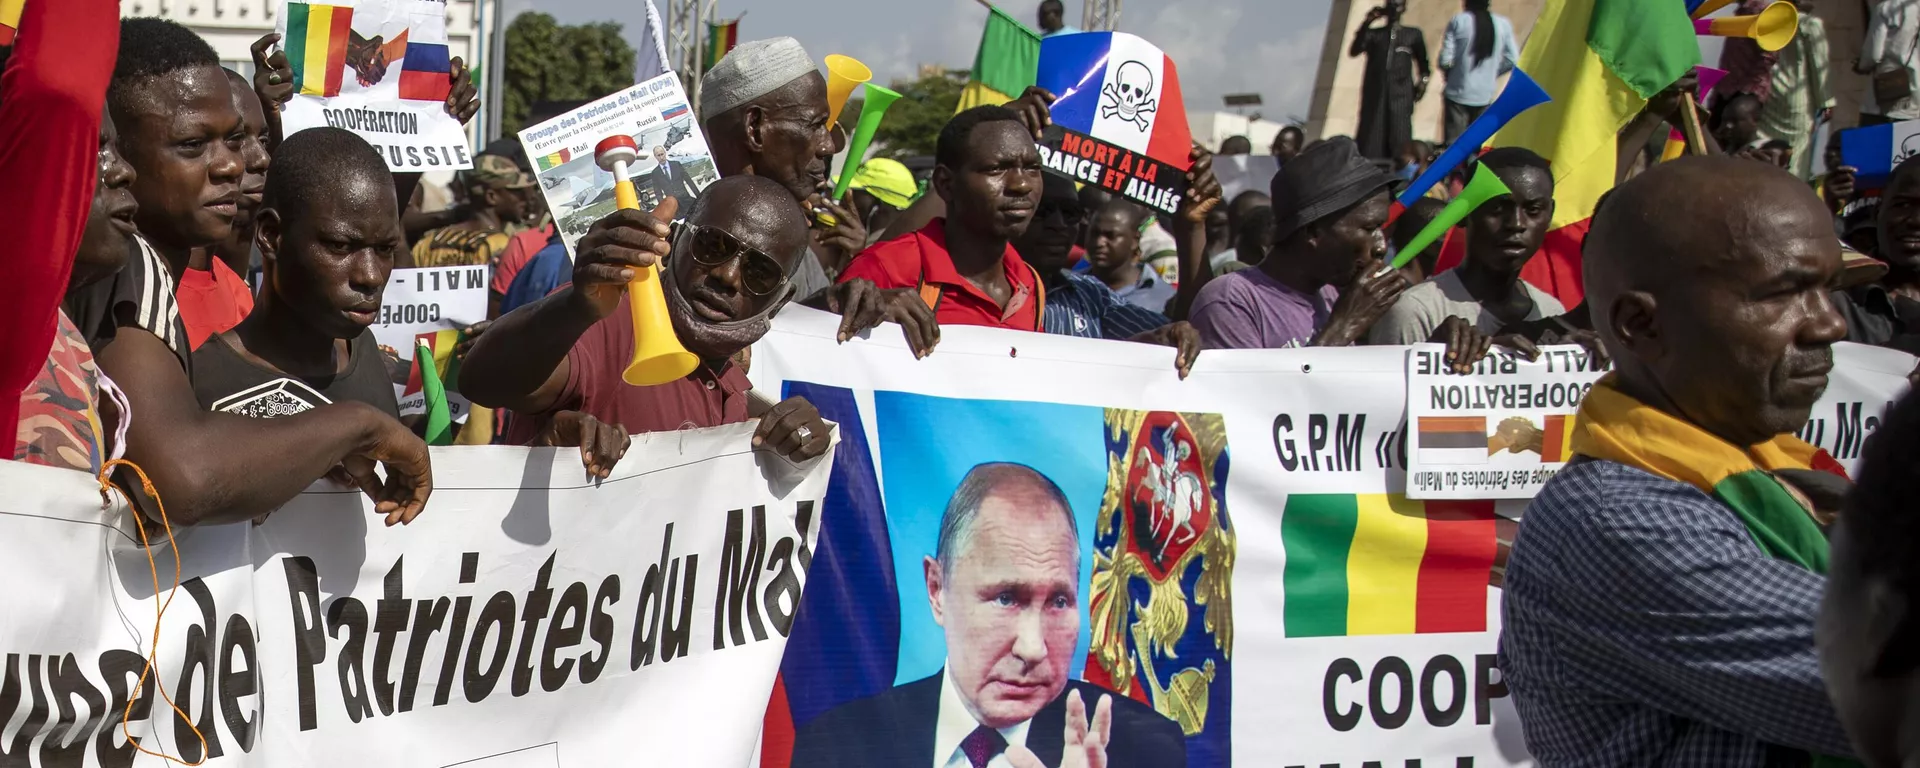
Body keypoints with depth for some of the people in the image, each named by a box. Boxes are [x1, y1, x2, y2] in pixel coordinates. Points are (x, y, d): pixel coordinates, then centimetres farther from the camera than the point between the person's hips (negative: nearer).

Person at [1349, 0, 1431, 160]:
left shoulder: (1413, 34, 17)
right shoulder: (1373, 34, 16)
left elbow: (1423, 62, 20)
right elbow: (1353, 51, 0)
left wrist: (1423, 80, -1)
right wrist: (1367, 23, -8)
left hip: (1400, 96, -1)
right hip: (1375, 94, 1)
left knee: (1400, 142, -11)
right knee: (1371, 144, -7)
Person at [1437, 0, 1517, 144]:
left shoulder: (1458, 21, -10)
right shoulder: (1503, 24, -1)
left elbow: (1445, 60, -12)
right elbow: (1511, 59, 2)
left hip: (1458, 93, -3)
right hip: (1485, 95, 3)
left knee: (1453, 143, 0)